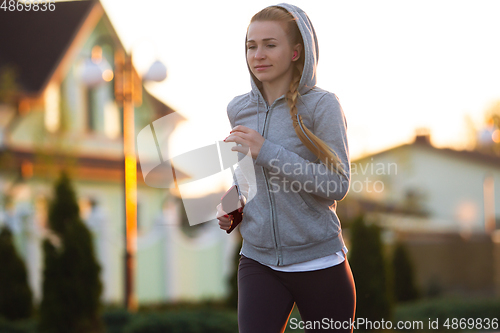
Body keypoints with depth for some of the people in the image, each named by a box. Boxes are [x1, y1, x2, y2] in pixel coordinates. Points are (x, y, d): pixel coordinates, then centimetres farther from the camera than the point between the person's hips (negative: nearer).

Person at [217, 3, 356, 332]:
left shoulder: (322, 105, -8)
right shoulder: (238, 109, 7)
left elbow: (338, 185, -15)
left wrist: (266, 151, -20)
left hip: (319, 260, -3)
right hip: (258, 260, 3)